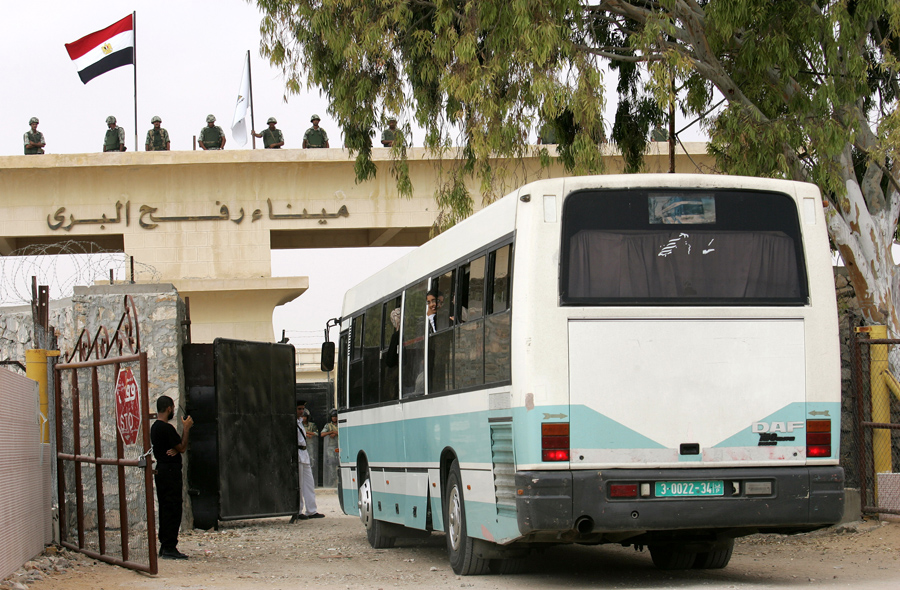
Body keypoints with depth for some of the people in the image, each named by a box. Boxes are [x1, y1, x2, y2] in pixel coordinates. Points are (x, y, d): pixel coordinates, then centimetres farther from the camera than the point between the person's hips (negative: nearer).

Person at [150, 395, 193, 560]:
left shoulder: (155, 427, 14)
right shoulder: (167, 428, -17)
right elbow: (182, 447, -12)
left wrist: (174, 450, -7)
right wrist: (186, 428, -5)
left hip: (161, 470, 10)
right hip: (170, 471, -10)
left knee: (165, 509, 13)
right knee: (173, 510, -8)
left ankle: (164, 546, 16)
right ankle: (169, 547, -9)